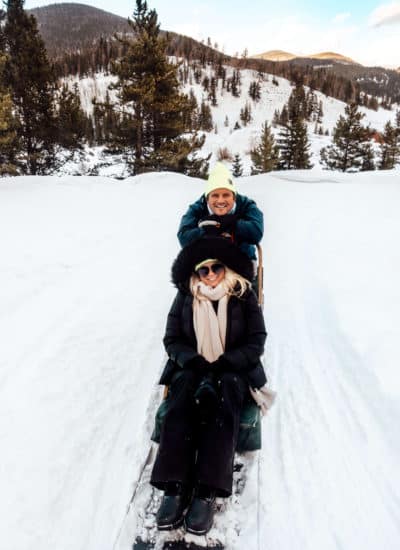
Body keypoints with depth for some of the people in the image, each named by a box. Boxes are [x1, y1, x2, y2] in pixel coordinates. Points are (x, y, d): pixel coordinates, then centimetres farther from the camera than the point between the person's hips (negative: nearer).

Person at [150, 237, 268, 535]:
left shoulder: (244, 296, 0)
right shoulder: (185, 296, 4)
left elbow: (256, 343, -2)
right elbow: (172, 339, 4)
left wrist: (221, 365, -15)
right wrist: (195, 362, -15)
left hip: (235, 369, -1)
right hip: (191, 368, 2)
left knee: (221, 407, -31)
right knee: (181, 403, -29)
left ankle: (207, 492, -31)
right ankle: (174, 487, -30)